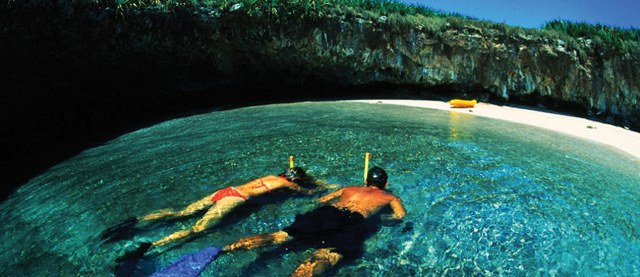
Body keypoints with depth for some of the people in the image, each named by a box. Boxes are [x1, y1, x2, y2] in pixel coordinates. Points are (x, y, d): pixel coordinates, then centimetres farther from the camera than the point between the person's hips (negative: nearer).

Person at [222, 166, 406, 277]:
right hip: (353, 221, -3)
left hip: (327, 213, 4)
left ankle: (227, 248, -23)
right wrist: (385, 218, 34)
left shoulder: (349, 189, 36)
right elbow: (400, 215, 15)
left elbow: (321, 200, 37)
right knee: (327, 256, -28)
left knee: (280, 236, -5)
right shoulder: (389, 197, 30)